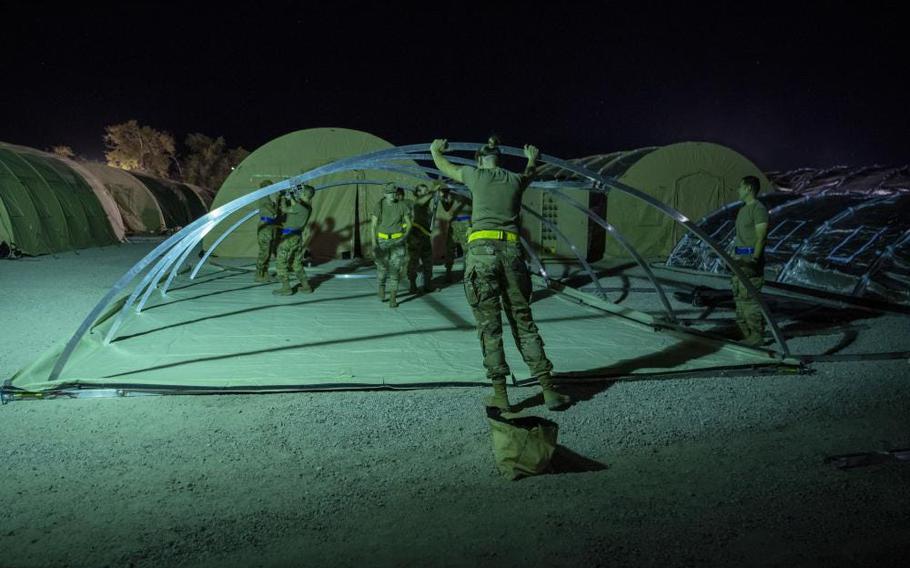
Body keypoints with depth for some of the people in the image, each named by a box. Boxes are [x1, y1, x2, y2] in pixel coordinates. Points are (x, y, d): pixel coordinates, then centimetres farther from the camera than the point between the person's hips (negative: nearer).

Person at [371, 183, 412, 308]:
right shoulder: (379, 206, -8)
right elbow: (373, 225, -6)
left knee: (395, 269, -6)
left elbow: (408, 223, 1)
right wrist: (374, 243, -16)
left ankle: (393, 298, -1)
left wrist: (405, 236, -17)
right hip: (382, 241, 1)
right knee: (382, 267, 10)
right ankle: (381, 288, 41)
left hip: (397, 241, -1)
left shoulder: (402, 205, -7)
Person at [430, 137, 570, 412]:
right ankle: (548, 389, 7)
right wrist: (532, 160, 67)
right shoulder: (515, 179, 18)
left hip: (482, 252, -2)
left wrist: (435, 150, 52)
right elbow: (529, 175, 44)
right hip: (512, 252, 3)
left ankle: (500, 394, 3)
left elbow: (444, 166, 29)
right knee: (524, 322, 8)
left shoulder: (476, 175, 11)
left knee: (489, 325, 2)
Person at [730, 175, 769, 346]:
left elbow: (761, 237, -16)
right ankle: (748, 335, 17)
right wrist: (733, 257, 20)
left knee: (750, 297, -10)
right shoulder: (743, 210, 19)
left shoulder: (759, 209, -10)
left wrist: (754, 260, -21)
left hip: (751, 257, -10)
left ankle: (757, 336, -4)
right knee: (740, 295, 10)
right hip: (740, 258, 10)